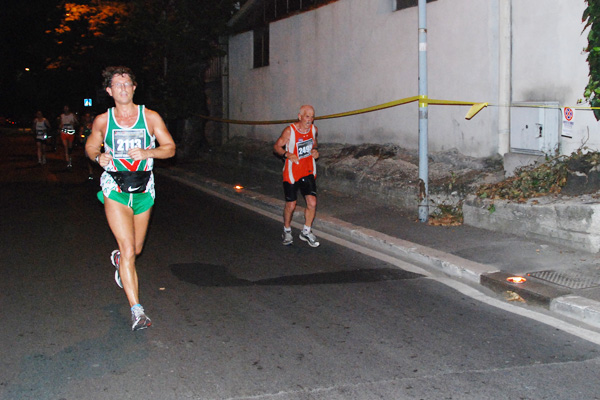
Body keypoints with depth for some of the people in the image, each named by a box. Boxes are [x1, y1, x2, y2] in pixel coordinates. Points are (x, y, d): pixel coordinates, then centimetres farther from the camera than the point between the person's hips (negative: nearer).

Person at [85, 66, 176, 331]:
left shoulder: (151, 117, 1)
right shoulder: (102, 121, 2)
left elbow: (170, 148, 1)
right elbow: (90, 146, 16)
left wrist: (148, 152, -18)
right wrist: (98, 156, -7)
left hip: (143, 191, 2)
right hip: (115, 191, -2)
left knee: (136, 249, 16)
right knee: (128, 250, -13)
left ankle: (119, 259, 55)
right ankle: (137, 311, -10)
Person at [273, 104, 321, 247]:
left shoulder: (313, 129, -1)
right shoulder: (289, 131, -16)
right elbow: (276, 146, -9)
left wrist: (315, 150, -4)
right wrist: (287, 154, -28)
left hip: (308, 171, 4)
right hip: (291, 173, -4)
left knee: (312, 202, -7)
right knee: (291, 205, 3)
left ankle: (306, 232, 13)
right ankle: (287, 231, 30)